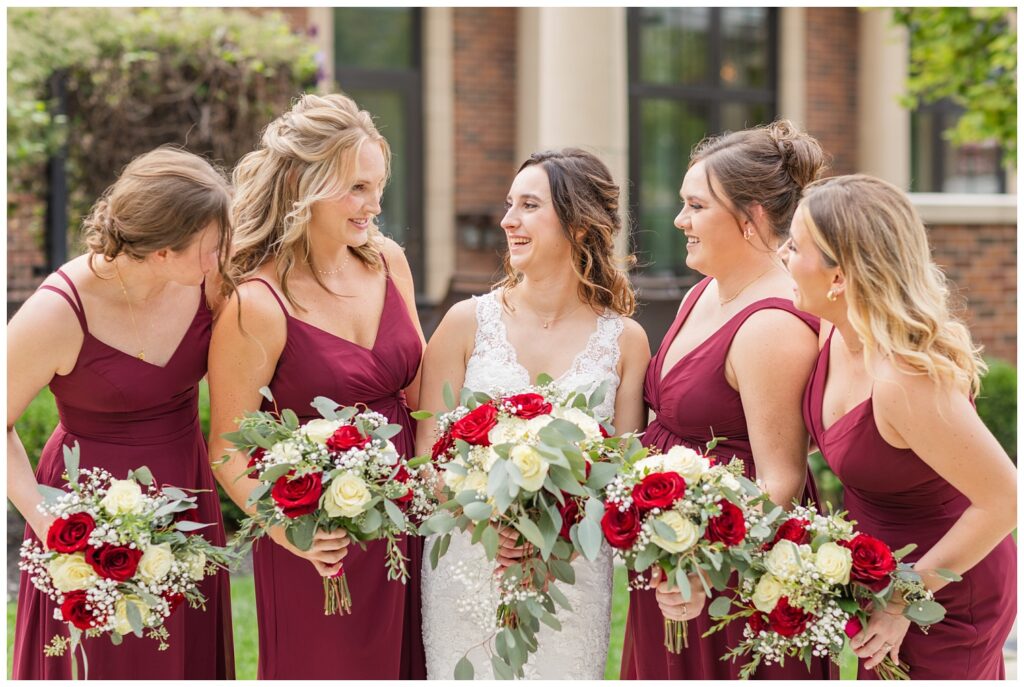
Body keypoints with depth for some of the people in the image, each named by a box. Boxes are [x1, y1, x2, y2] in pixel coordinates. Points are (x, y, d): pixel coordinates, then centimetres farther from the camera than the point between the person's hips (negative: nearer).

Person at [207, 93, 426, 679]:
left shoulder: (387, 261, 1)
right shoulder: (256, 307, -17)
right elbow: (229, 449, -14)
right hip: (322, 545, -5)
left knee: (404, 665, 17)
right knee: (327, 669, 9)